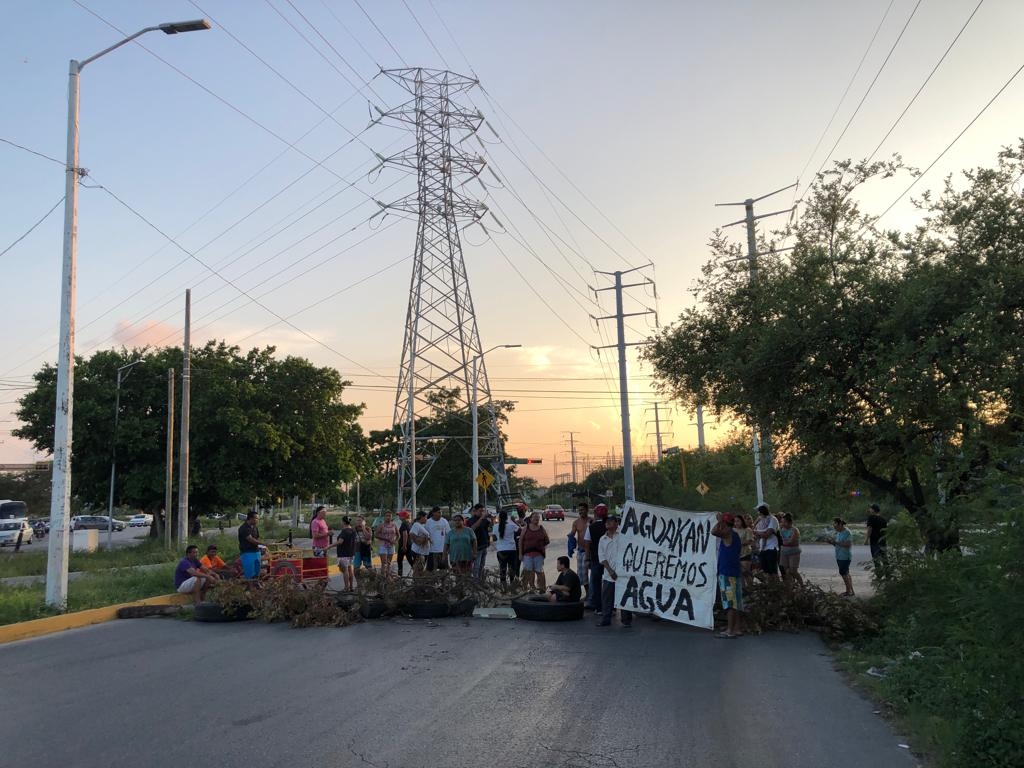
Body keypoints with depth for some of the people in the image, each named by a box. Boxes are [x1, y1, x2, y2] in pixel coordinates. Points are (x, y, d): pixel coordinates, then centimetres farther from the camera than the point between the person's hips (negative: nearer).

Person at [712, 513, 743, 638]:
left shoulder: (728, 534, -13)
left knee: (729, 603, -9)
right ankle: (736, 629, 14)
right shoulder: (735, 536, 17)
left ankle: (730, 630, -8)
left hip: (727, 573, -10)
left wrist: (719, 521, -16)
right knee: (735, 603, 11)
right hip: (735, 572, 10)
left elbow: (714, 531, -31)